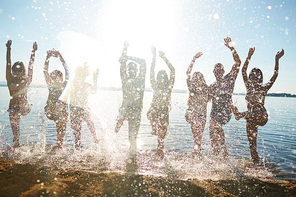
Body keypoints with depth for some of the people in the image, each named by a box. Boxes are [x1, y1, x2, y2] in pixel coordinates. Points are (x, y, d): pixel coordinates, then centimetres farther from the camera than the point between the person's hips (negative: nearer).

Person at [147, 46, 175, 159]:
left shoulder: (169, 87, 2)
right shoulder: (155, 86, 6)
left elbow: (173, 70, -6)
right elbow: (152, 72, -2)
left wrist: (164, 58, -9)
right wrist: (154, 56, -9)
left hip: (164, 113, 0)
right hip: (155, 110, 0)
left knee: (161, 138, 2)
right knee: (151, 113, -38)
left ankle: (160, 155, 21)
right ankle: (154, 128, -12)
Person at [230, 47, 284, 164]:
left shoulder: (264, 88, -3)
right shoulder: (249, 86, 6)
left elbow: (275, 75, -11)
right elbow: (243, 71, 0)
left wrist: (277, 60, -17)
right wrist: (249, 56, -6)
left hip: (261, 116, -3)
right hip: (251, 119, 3)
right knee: (252, 143, 7)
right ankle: (256, 163, 18)